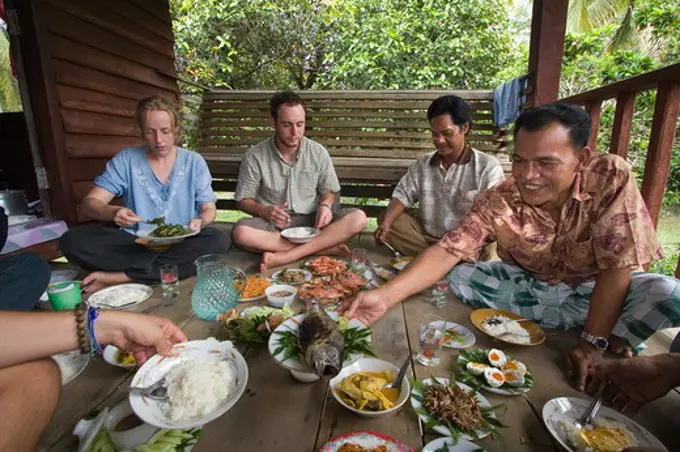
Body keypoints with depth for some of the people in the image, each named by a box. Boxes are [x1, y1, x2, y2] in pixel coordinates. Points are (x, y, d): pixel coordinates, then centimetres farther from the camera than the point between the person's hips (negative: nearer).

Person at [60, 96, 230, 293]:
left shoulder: (194, 162, 2)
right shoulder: (125, 160, 2)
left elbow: (209, 209, 3)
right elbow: (90, 202, -2)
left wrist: (199, 221, -21)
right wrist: (113, 212, -26)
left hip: (180, 242, 1)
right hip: (135, 242, 0)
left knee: (219, 240, -31)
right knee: (72, 240, -21)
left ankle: (122, 276, -21)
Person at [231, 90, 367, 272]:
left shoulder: (318, 152, 0)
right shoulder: (254, 156, -5)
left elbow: (330, 190, 9)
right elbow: (243, 200, 1)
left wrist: (325, 205, -15)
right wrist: (264, 210, -21)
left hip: (311, 221, 2)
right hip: (273, 224, -1)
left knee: (358, 218, -23)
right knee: (241, 232, -34)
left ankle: (283, 257, -28)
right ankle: (324, 247, -25)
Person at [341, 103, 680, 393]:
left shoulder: (612, 177, -25)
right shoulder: (497, 202, -23)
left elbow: (617, 267, -23)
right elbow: (448, 251, -29)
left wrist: (594, 343, -27)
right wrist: (386, 295, -42)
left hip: (593, 289, -2)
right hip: (529, 286, 2)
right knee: (458, 279, -22)